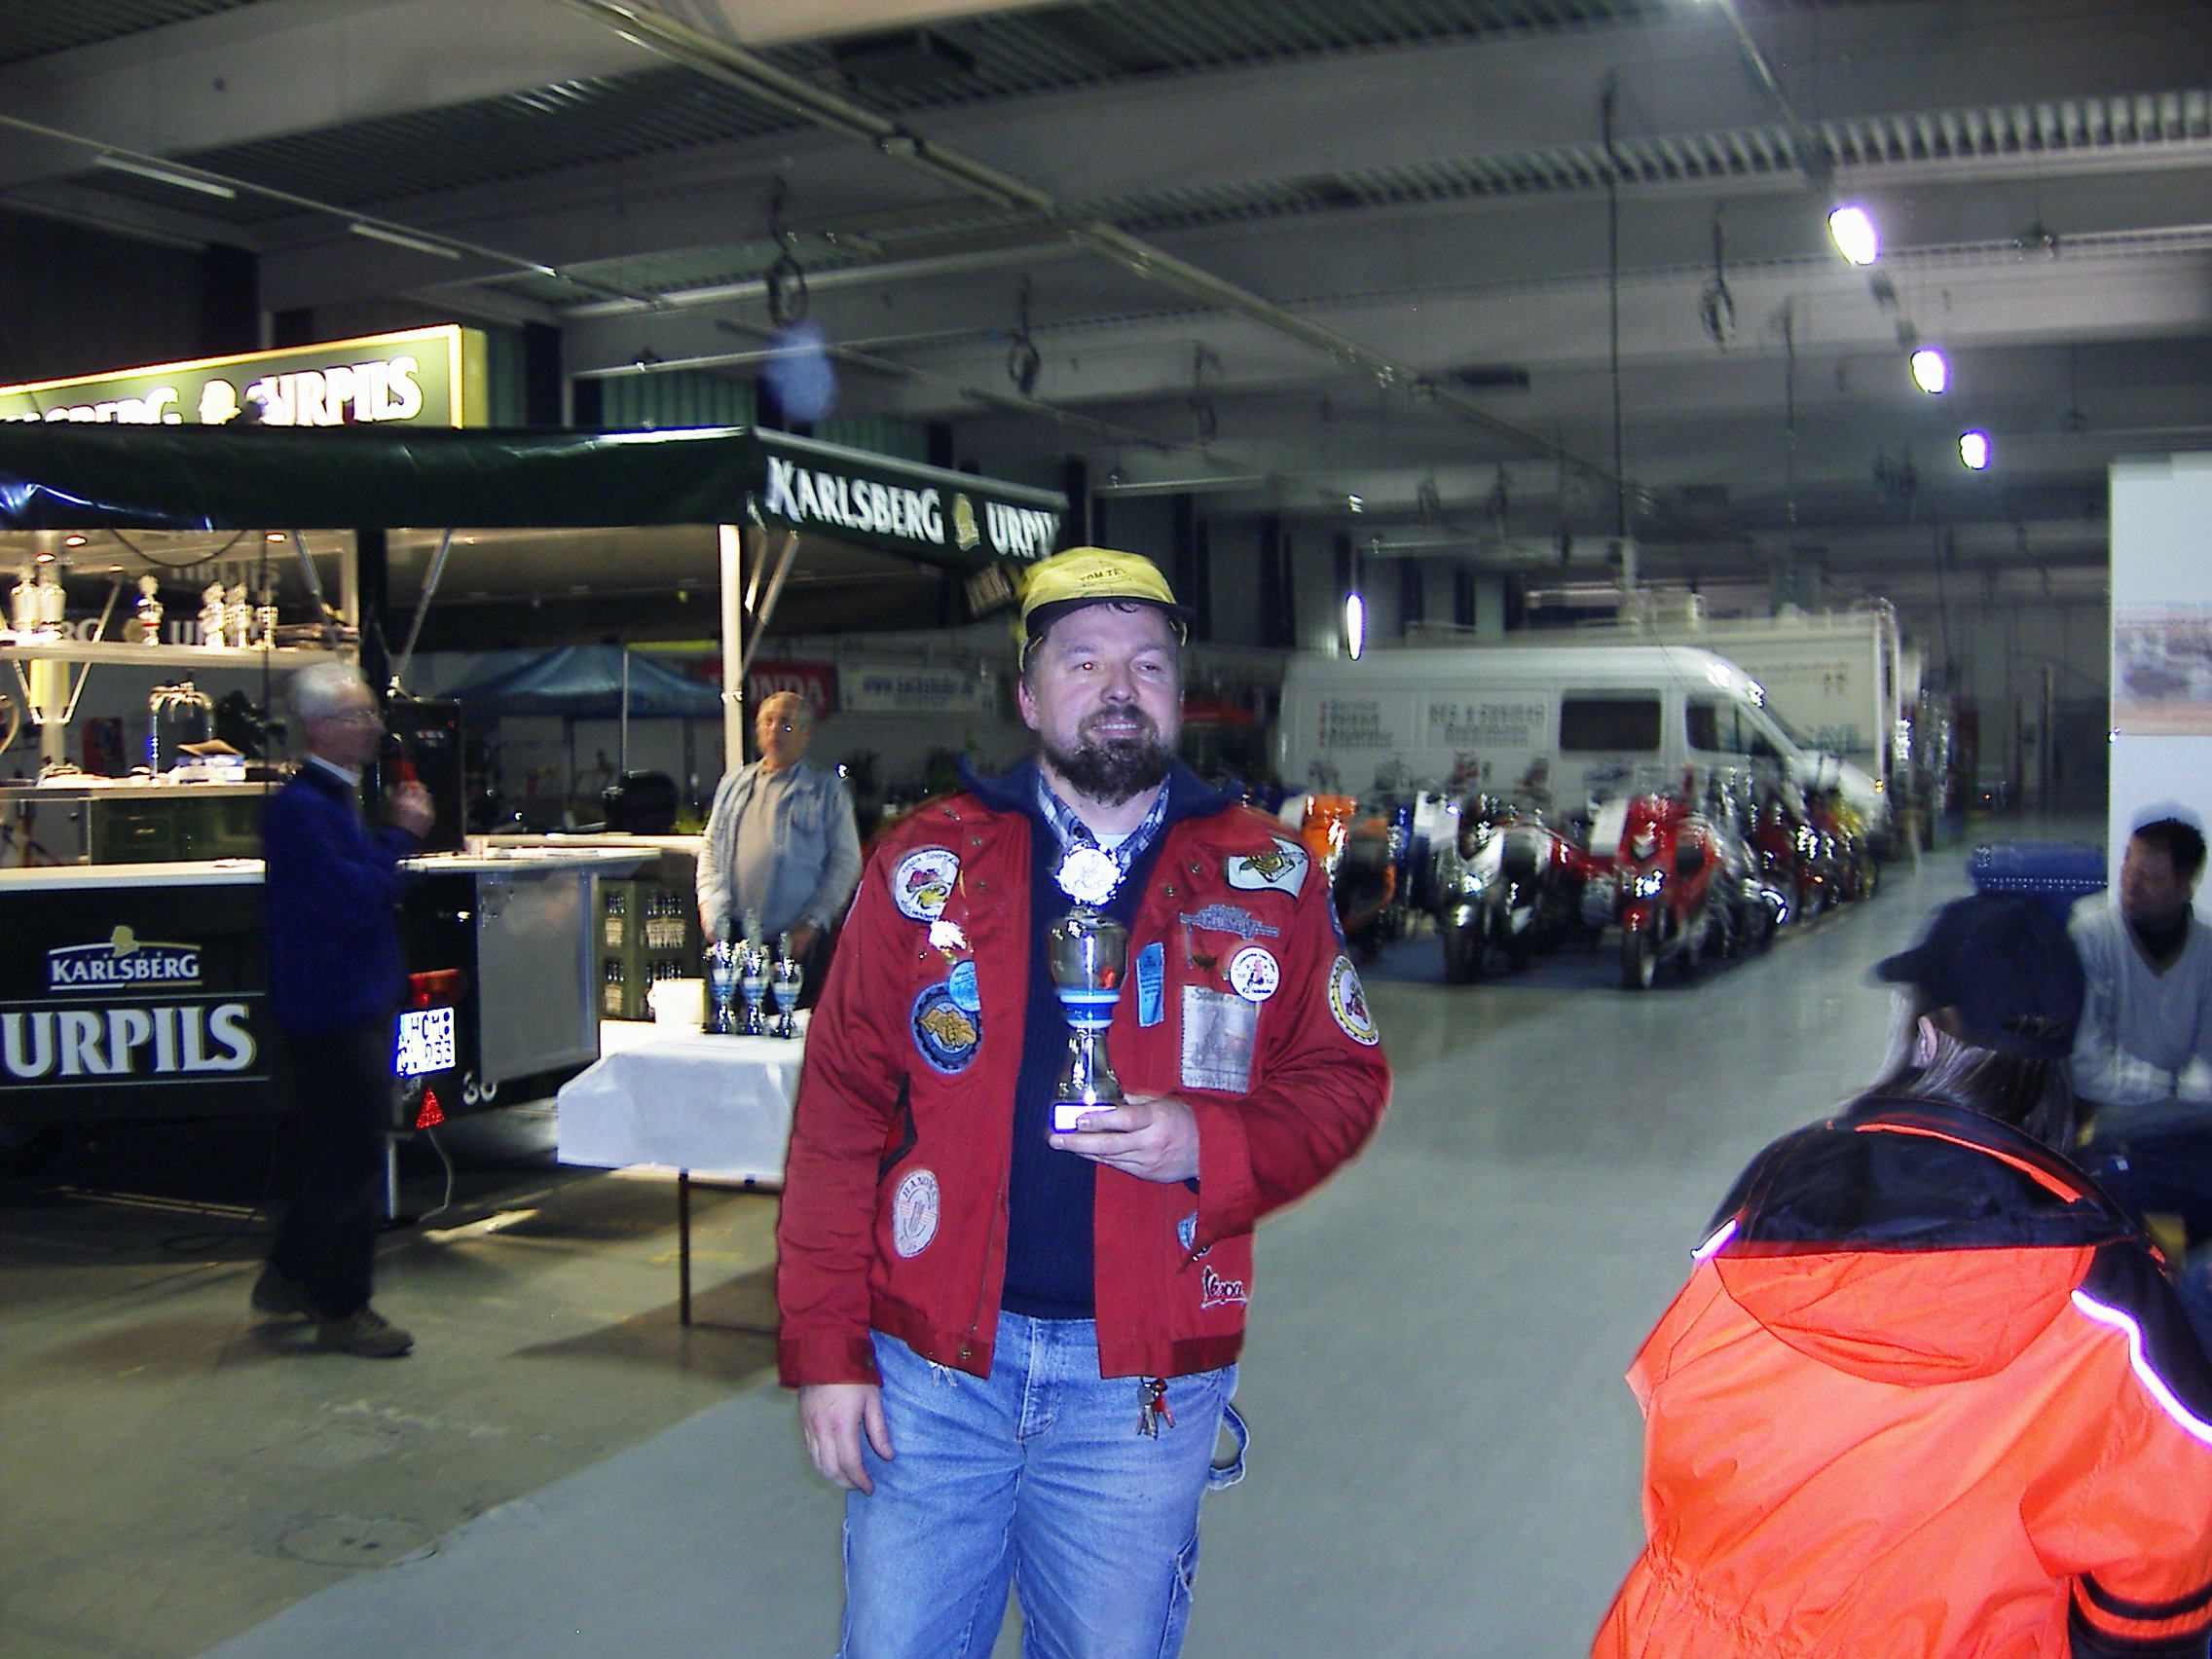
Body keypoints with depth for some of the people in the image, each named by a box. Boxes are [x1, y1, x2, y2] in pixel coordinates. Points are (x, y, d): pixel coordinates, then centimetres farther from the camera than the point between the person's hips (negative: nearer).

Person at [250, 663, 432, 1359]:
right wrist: (401, 834, -16)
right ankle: (341, 1310, 9)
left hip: (354, 1007, 10)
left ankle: (288, 1276, 33)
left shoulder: (334, 800, 13)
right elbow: (352, 900, -26)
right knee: (350, 1159, -2)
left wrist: (397, 837, 3)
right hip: (332, 1010, -10)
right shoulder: (299, 807, -19)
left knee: (338, 1153, 19)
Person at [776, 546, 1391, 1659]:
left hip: (1144, 1376, 0)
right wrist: (824, 1346, -5)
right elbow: (840, 1109, -1)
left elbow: (1344, 1079, 5)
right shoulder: (928, 864, 0)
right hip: (932, 1359, 0)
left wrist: (1211, 1143, -15)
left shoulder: (1268, 881, 1)